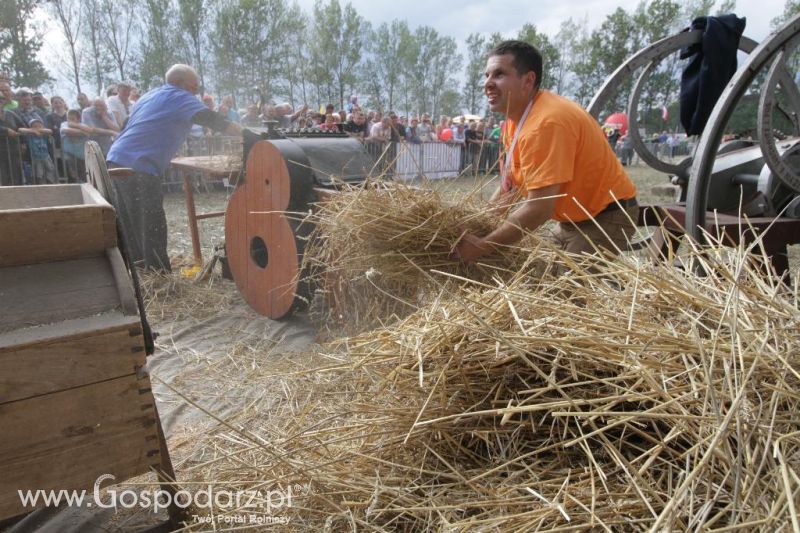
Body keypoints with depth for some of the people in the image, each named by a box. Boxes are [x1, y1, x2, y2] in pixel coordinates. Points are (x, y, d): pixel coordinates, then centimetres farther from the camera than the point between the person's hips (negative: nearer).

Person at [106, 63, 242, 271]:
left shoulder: (150, 96, 24)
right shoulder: (179, 97, -3)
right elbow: (213, 120, -12)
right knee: (152, 227, -6)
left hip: (118, 160, 9)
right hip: (138, 167, -9)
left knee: (130, 225, 16)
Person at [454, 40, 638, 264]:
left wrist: (482, 246, -22)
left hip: (606, 215, -9)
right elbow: (511, 184, 11)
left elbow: (539, 209, -30)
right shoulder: (516, 118, 1)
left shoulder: (546, 123, -28)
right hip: (575, 218, 9)